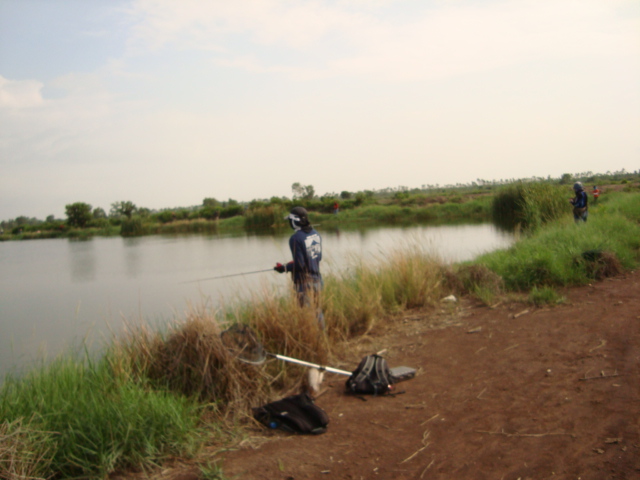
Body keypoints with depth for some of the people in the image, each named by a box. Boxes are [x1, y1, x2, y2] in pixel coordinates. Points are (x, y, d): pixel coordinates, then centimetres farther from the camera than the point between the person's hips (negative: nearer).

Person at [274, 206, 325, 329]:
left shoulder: (295, 239, -20)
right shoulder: (316, 234, 3)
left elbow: (299, 265, -21)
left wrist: (284, 268, -5)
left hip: (304, 281, -7)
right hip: (316, 279, 7)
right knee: (317, 310, 20)